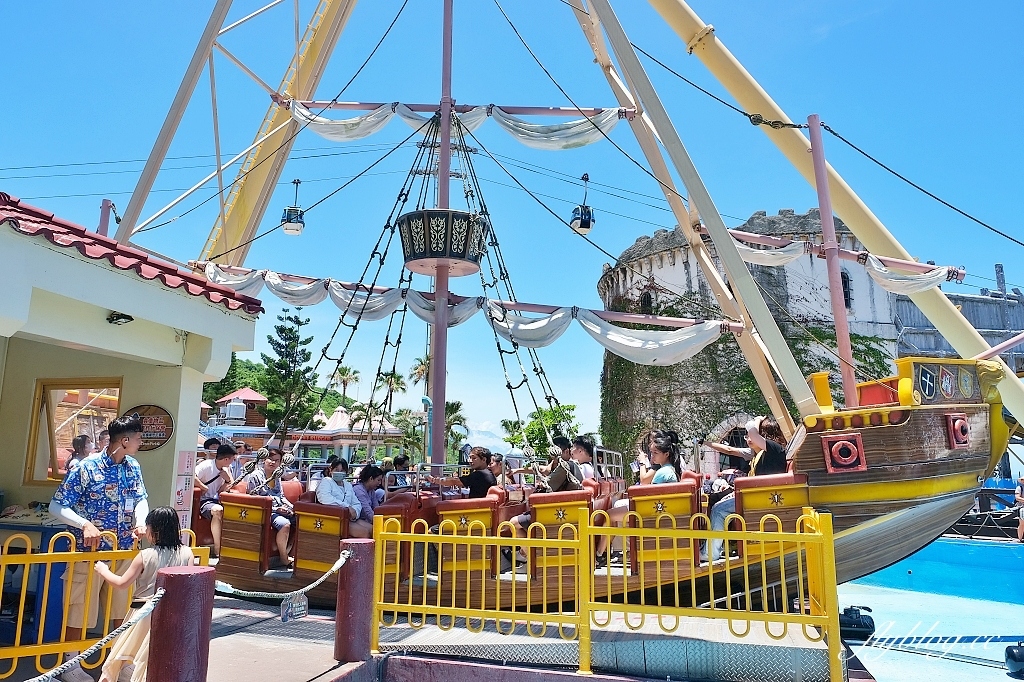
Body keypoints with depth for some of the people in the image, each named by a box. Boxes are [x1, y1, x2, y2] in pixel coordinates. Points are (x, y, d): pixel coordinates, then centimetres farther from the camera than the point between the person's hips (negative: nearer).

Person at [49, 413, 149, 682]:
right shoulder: (87, 467, -16)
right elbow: (57, 505, -13)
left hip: (124, 551, 6)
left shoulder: (133, 467, 3)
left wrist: (141, 521, -16)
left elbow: (141, 499, 5)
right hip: (90, 552, -5)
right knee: (79, 609, 6)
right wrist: (85, 524, -27)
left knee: (123, 608, 16)